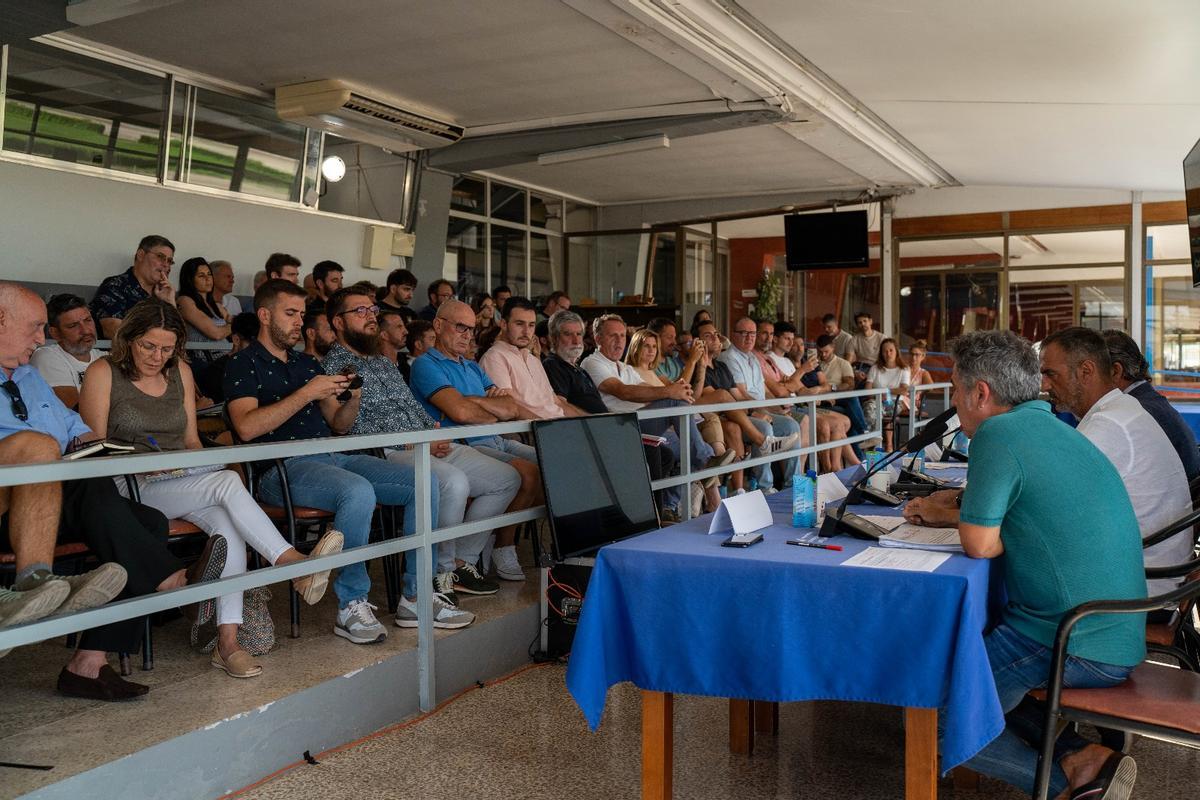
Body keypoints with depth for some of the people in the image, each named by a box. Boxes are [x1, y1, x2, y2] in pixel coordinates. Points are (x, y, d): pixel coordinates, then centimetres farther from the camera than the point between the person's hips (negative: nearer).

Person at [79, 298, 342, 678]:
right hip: (129, 488, -5)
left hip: (181, 483, 5)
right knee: (229, 483, -31)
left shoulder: (180, 371, 16)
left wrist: (201, 466, -2)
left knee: (227, 522, -30)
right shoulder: (103, 373, 1)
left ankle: (228, 641, -33)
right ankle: (295, 565, -35)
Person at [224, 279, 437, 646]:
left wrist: (353, 399, 1)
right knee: (359, 491, -37)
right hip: (283, 466, -7)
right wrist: (307, 393, -14)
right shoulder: (244, 365, 4)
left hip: (333, 456, 7)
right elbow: (246, 427, -14)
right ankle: (351, 605, -23)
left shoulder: (308, 363, 25)